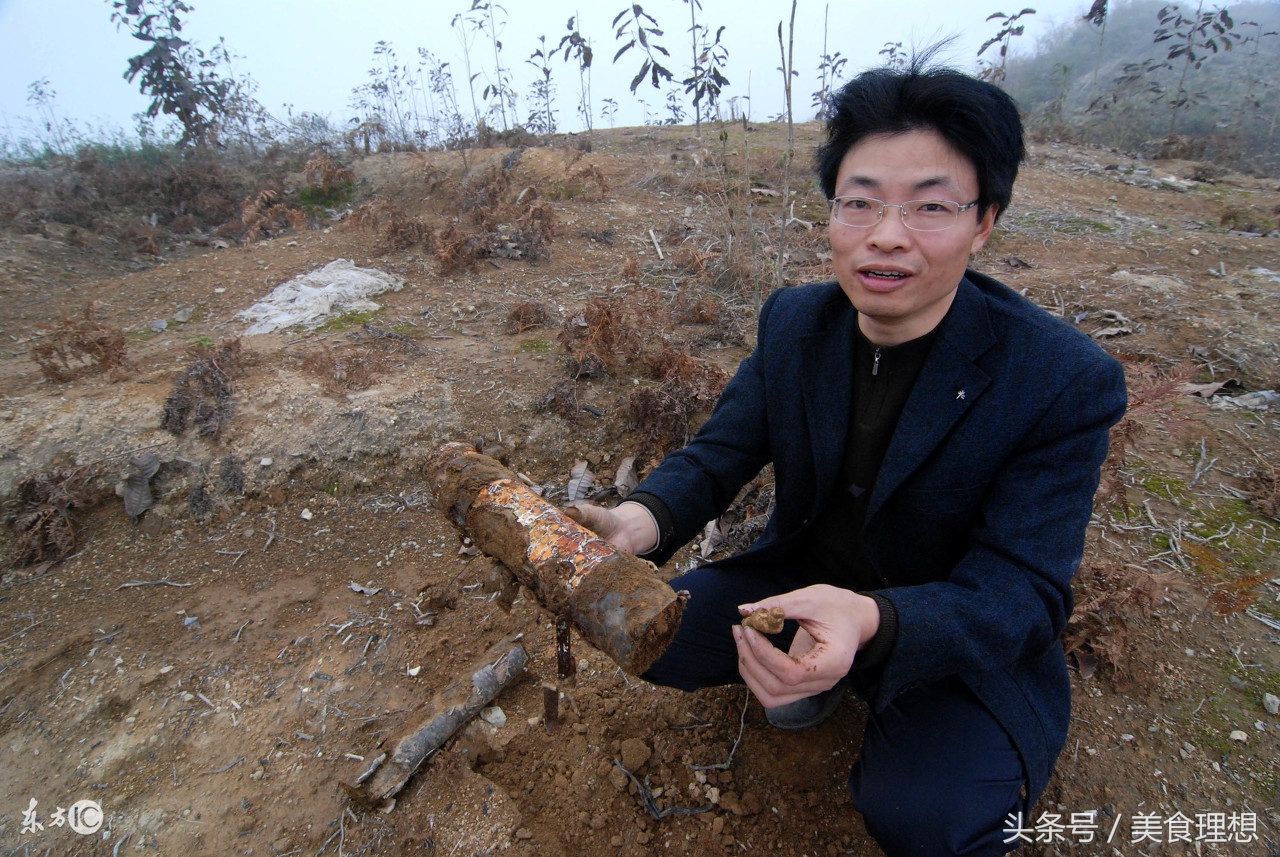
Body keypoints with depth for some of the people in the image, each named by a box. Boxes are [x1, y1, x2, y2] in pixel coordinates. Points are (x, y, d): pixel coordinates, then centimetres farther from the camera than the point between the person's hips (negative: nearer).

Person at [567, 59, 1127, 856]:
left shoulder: (1067, 381, -22)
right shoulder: (793, 320, -9)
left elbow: (1023, 594, -24)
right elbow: (720, 451, -8)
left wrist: (872, 625, -46)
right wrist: (647, 518, -32)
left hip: (969, 638, -3)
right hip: (805, 574, 4)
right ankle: (815, 674, 16)